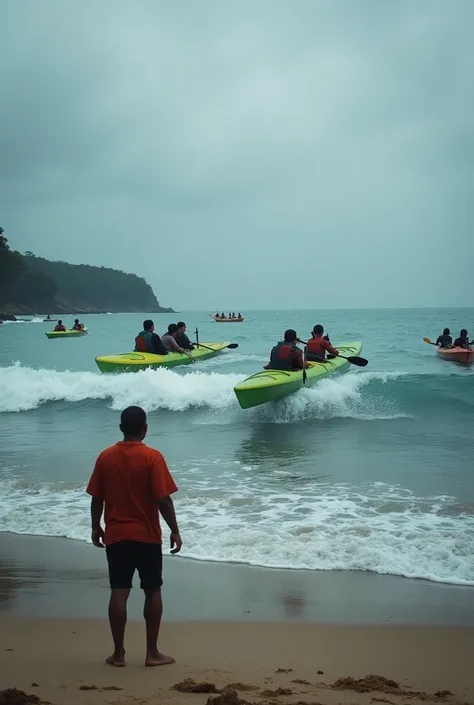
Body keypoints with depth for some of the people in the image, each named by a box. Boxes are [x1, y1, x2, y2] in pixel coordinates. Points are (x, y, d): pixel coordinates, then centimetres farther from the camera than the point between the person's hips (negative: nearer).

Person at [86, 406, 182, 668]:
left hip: (115, 535, 3)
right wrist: (174, 531, -6)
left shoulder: (105, 457, 0)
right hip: (147, 536, -3)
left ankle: (118, 653, 10)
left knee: (119, 592, 6)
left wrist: (96, 527, 18)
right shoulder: (152, 457, -11)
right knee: (152, 591, 8)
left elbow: (96, 498, 5)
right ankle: (152, 653, 10)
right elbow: (163, 500, -14)